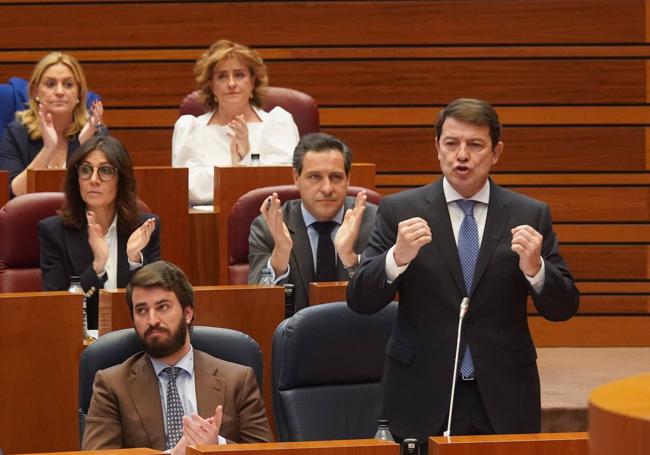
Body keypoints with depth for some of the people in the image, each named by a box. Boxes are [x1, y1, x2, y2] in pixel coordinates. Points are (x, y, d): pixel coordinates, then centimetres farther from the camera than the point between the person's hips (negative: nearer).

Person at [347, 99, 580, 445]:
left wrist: (534, 269, -20)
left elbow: (563, 308, 1)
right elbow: (359, 300, -5)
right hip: (423, 401, -1)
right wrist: (398, 258, -24)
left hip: (503, 402, 1)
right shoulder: (399, 211, 0)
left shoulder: (530, 216, 3)